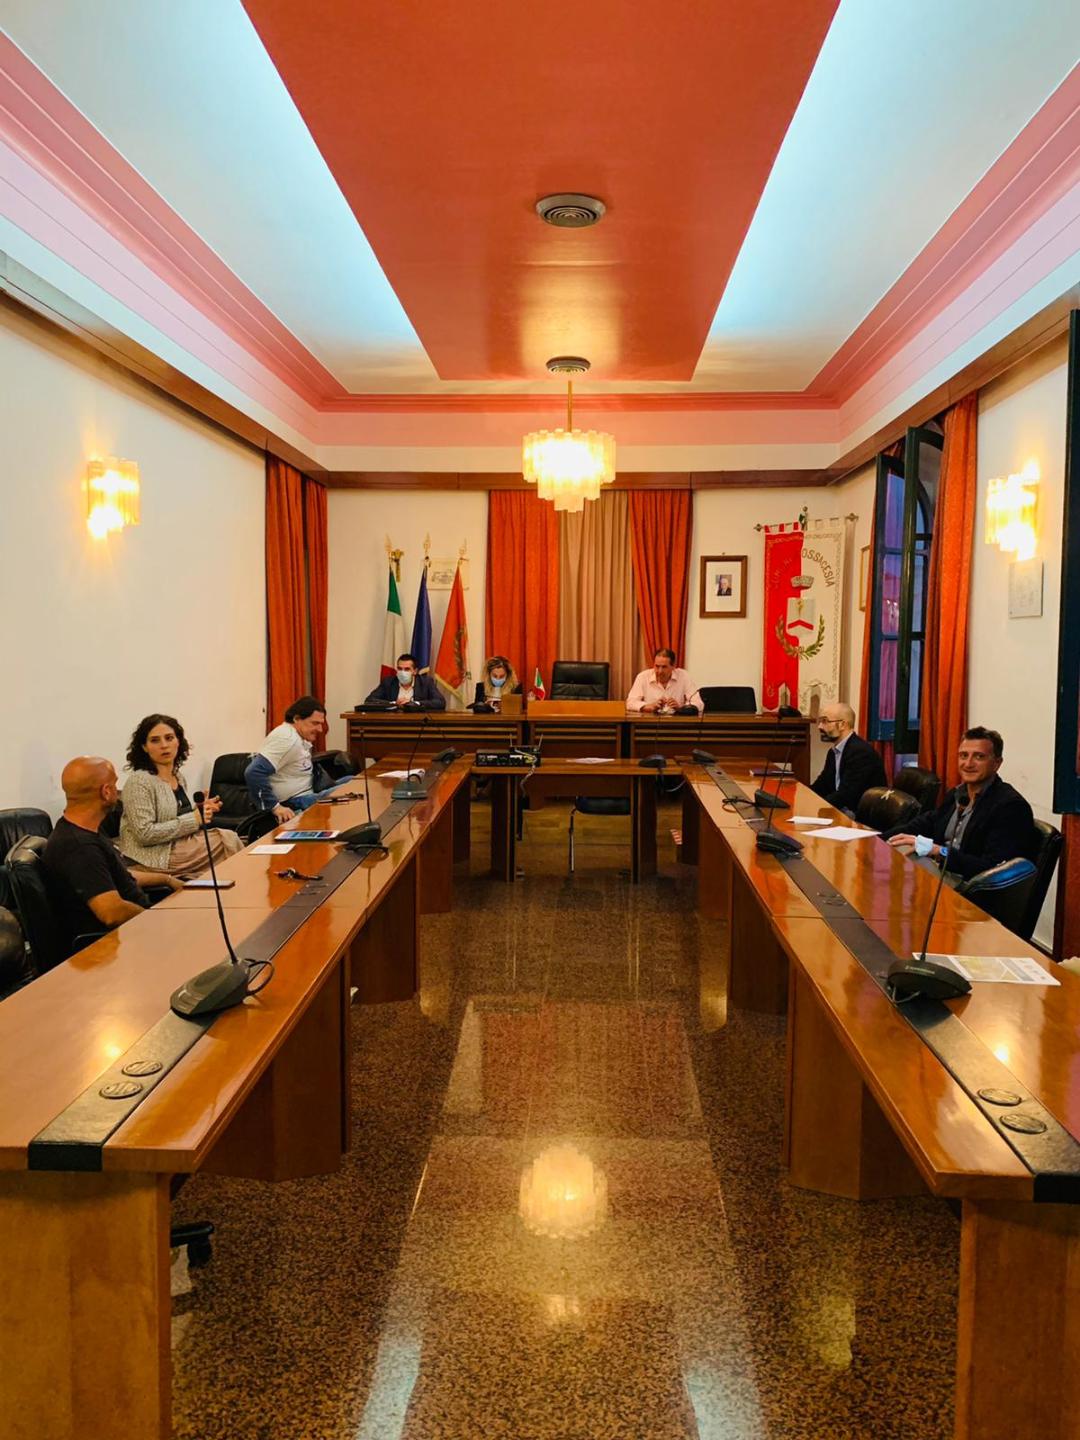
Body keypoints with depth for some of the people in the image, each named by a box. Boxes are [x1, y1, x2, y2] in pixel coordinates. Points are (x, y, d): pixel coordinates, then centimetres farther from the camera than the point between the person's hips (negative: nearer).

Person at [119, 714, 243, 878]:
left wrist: (200, 811, 3)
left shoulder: (179, 776, 10)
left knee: (227, 837, -14)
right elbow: (145, 834, -21)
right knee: (226, 840, -13)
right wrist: (193, 819, -18)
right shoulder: (139, 781, -14)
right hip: (154, 857, -7)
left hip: (178, 845, 7)